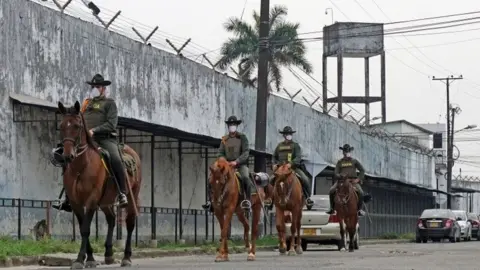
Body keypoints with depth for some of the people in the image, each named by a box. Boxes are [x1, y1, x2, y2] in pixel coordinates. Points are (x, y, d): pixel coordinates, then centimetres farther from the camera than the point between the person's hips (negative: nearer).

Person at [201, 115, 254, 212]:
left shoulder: (242, 137, 0)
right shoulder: (224, 139, 12)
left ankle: (248, 200, -33)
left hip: (241, 164, -4)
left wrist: (236, 161, -22)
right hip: (227, 165, 4)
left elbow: (246, 152, -9)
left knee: (245, 177, -35)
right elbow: (220, 153, 8)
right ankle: (210, 201, -5)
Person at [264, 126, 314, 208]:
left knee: (306, 180, -23)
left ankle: (307, 197, -11)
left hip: (294, 168, -3)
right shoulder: (279, 146, 12)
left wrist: (291, 163, -29)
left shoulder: (295, 145, 2)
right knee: (271, 180, -11)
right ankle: (270, 197, 2)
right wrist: (275, 164, 2)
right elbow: (275, 157, 23)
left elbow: (298, 158, -11)